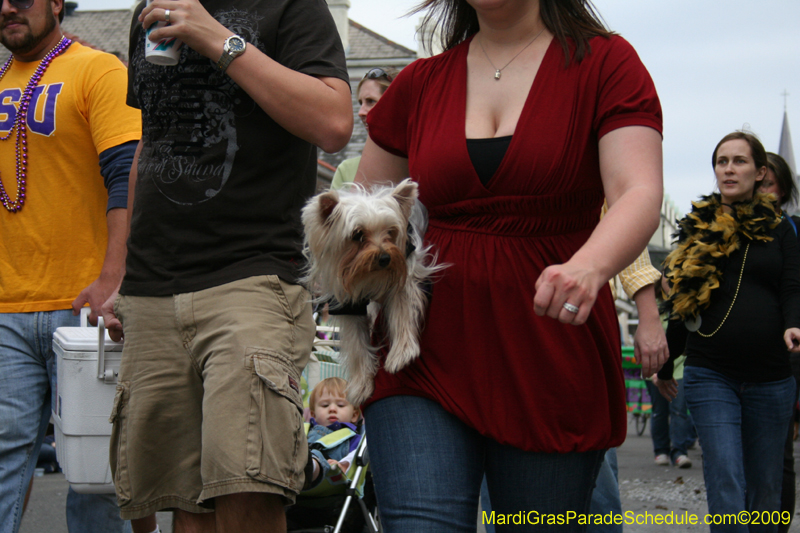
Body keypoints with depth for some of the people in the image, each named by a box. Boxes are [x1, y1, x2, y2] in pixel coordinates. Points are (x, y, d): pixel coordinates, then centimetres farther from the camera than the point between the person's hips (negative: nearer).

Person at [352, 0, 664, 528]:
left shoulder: (605, 63, 1)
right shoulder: (420, 83, 11)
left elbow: (640, 195, -14)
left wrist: (588, 268, -34)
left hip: (550, 362, -1)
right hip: (427, 353, 2)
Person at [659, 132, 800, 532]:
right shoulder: (696, 228, 9)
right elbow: (681, 305, 16)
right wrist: (665, 364, 19)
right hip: (710, 375, -1)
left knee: (764, 491, 7)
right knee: (726, 488, -13)